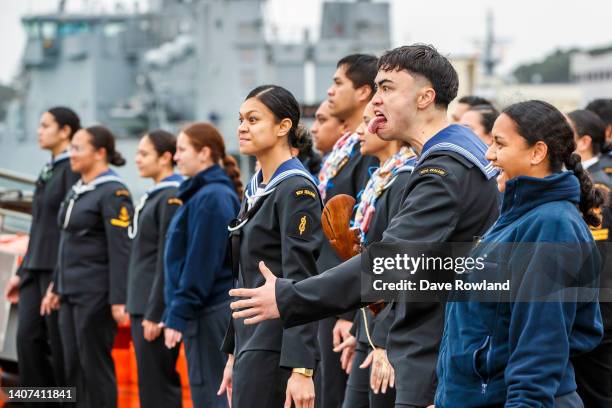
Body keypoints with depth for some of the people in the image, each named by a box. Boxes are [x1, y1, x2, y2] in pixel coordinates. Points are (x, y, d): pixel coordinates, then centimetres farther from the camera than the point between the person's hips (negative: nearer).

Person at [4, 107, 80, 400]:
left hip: (60, 269, -8)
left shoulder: (73, 169, -11)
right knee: (28, 337, 2)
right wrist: (22, 272, 20)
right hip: (36, 268, 8)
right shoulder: (49, 171, 17)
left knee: (60, 344, -3)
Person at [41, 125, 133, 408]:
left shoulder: (112, 193, -12)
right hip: (72, 293, 9)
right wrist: (56, 288, 22)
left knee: (95, 365, -4)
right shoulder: (76, 192, 15)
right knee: (73, 366, 9)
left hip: (96, 295, -9)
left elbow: (121, 251, -17)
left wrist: (118, 300, -21)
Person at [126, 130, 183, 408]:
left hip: (158, 306, -10)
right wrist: (135, 307, 17)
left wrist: (154, 314, -18)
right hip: (143, 304, 10)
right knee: (155, 381, 13)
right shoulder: (154, 196, 15)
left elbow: (169, 261, -17)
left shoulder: (172, 198, -14)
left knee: (156, 384, -7)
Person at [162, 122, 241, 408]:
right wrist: (173, 314, 19)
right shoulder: (201, 193, 16)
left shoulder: (211, 197, -14)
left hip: (211, 313, -10)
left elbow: (201, 264, -19)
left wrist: (178, 316, -17)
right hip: (209, 312, 10)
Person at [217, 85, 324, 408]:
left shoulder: (296, 190, -12)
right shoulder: (255, 190, 15)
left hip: (276, 349, -9)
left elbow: (302, 286, -18)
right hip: (251, 342, 9)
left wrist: (302, 369, -22)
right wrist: (233, 356, 20)